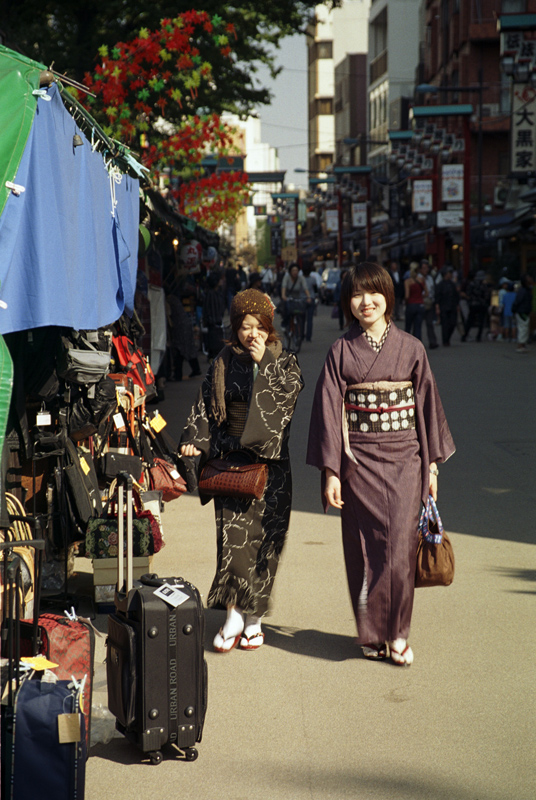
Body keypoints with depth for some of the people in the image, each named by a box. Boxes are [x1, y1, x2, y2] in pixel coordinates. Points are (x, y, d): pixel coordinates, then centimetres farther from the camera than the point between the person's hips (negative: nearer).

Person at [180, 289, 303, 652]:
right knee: (233, 534, -9)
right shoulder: (223, 364, 11)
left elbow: (289, 393, -10)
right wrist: (195, 440, -4)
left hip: (270, 462, -1)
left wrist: (263, 362, -12)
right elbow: (204, 407, 10)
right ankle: (234, 615, -6)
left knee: (264, 537, 0)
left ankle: (254, 618, 9)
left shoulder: (285, 362, 7)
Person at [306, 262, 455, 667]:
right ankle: (372, 633, 15)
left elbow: (428, 404, 8)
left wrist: (433, 463, 6)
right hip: (360, 462, 0)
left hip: (404, 459, 0)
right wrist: (331, 471, -5)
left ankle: (397, 632, 5)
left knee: (400, 546, -6)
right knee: (365, 549, 3)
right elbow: (329, 410, 0)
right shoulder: (341, 350, 2)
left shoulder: (411, 348, 4)